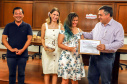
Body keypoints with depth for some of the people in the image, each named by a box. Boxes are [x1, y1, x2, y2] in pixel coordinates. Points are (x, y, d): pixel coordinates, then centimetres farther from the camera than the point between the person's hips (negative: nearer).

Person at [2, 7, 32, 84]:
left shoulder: (27, 26, 2)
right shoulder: (9, 26, 5)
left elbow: (29, 39, -4)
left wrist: (22, 50, -16)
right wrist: (11, 49, -13)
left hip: (23, 54, -1)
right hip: (11, 55, 1)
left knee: (21, 74, 10)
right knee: (12, 73, 11)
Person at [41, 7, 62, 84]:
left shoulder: (61, 26, 3)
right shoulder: (45, 25, 2)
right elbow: (42, 38, 8)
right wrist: (44, 46, -9)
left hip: (57, 51, 1)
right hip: (47, 51, 0)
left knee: (55, 71, 4)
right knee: (47, 71, 6)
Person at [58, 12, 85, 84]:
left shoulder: (79, 31, 10)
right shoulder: (64, 30, -1)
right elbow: (59, 44, -4)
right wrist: (69, 48, -17)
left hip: (77, 57, 3)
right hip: (66, 57, -3)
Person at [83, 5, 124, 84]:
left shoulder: (117, 26, -10)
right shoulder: (98, 25, 10)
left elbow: (120, 42, -17)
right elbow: (91, 35, 21)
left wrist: (106, 46, -29)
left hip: (107, 57, -6)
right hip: (94, 55, 6)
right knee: (91, 77, 17)